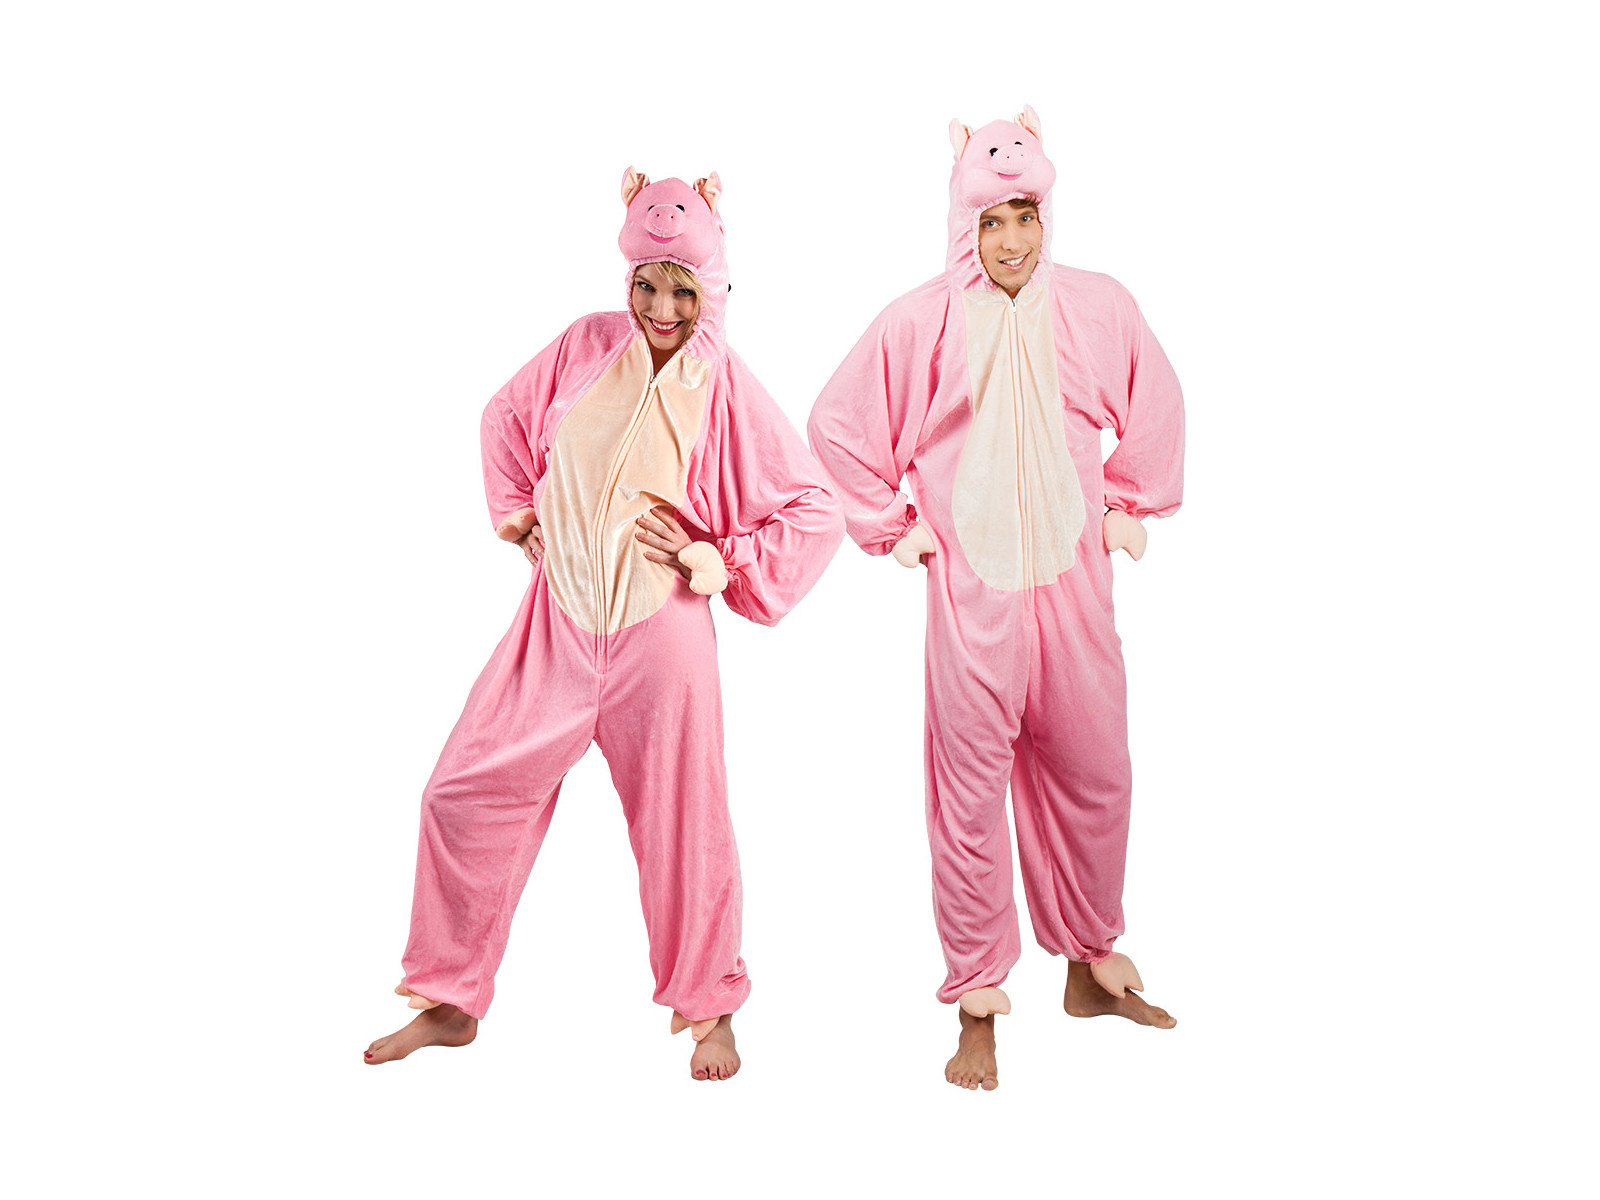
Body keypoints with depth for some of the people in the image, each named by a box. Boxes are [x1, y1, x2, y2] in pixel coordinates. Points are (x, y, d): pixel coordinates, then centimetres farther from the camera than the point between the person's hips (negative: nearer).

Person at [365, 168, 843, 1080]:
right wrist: (521, 517, 12)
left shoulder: (728, 392, -8)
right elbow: (506, 420, 19)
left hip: (661, 635, -3)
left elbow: (818, 513, -5)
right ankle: (453, 1003, 22)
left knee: (680, 825, 7)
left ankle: (710, 1008, 31)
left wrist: (715, 559, -10)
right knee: (466, 794, 3)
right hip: (558, 624, 4)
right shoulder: (587, 348, 1)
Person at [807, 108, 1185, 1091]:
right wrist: (892, 524, 4)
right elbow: (838, 422, 4)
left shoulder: (1099, 307, 2)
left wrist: (1130, 507, 15)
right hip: (969, 585, -3)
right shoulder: (921, 321, -6)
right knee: (970, 788, 1)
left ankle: (1091, 967, 33)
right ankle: (977, 1008, 14)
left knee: (1093, 772, 11)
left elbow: (1157, 408, 18)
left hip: (1073, 575, 3)